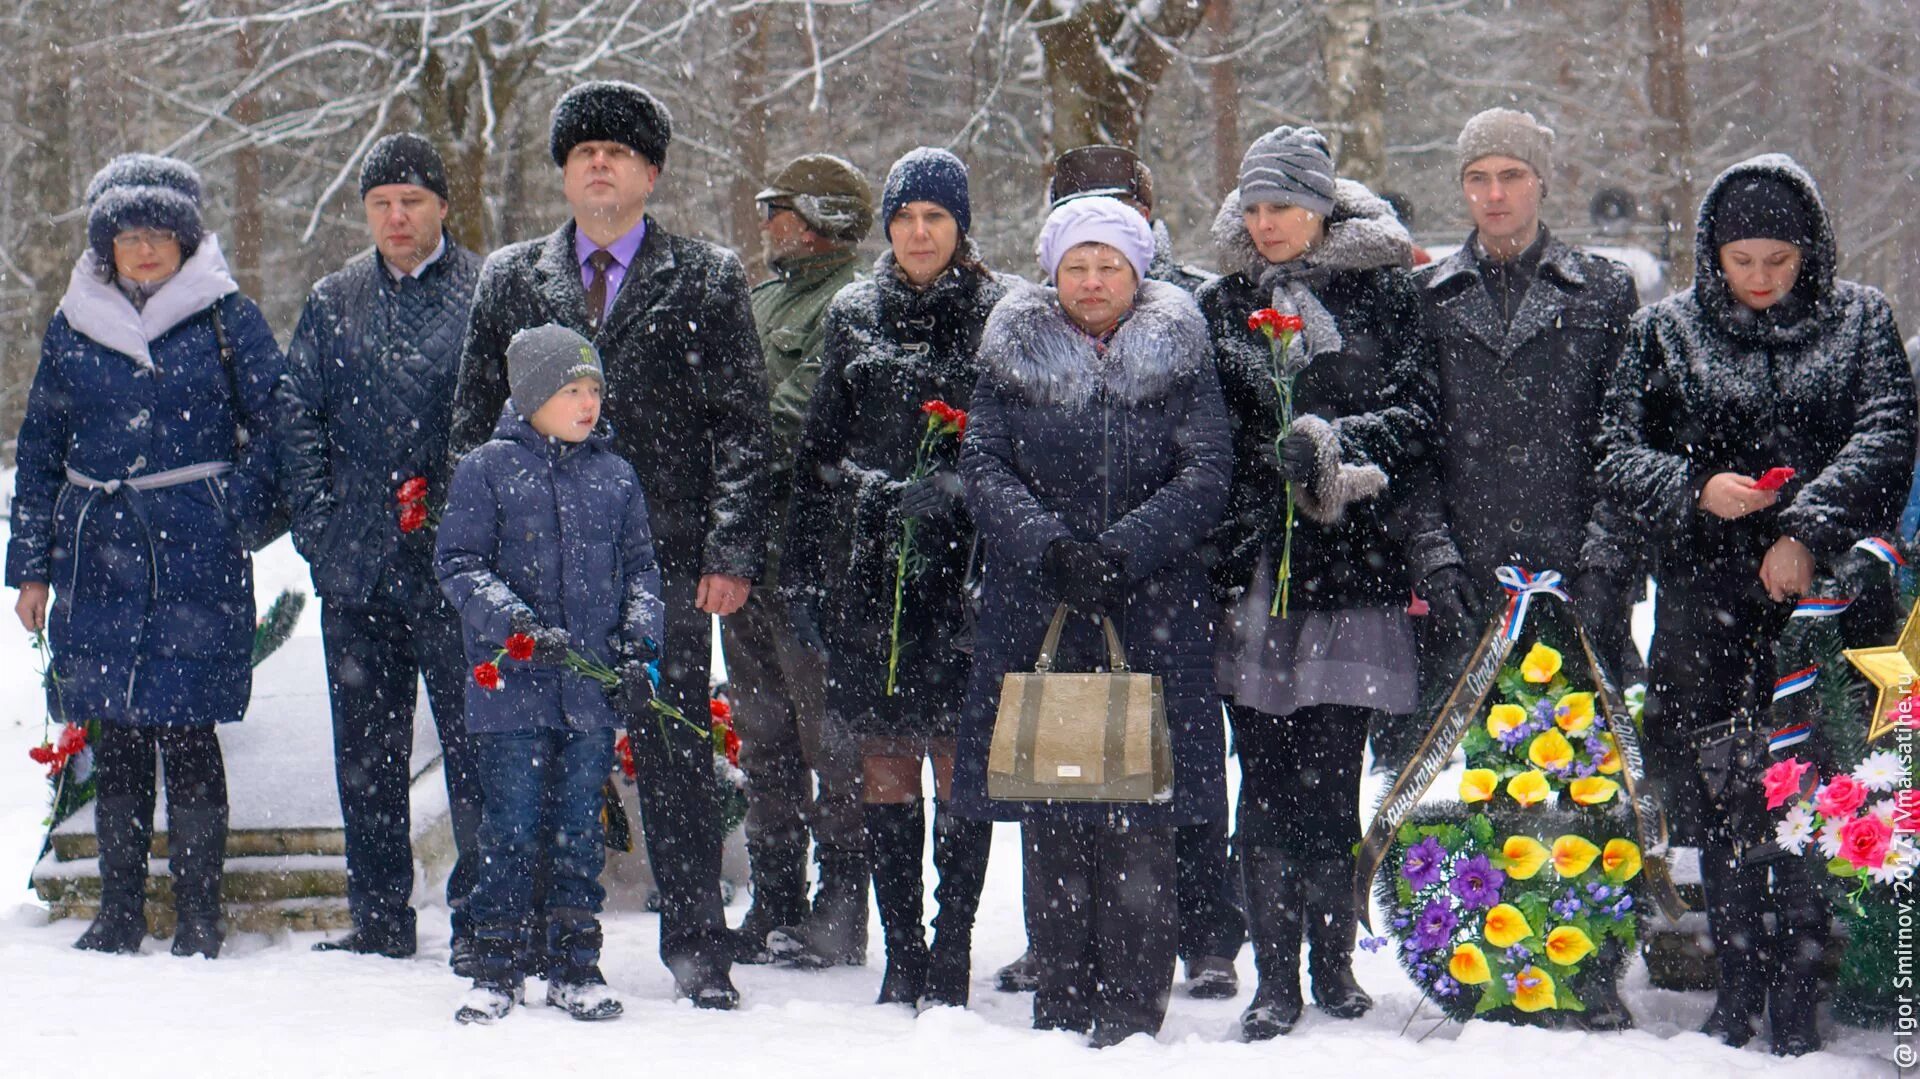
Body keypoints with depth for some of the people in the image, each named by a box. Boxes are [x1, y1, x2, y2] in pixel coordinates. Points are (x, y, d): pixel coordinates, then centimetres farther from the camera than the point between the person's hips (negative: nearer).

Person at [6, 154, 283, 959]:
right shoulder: (74, 327, 11)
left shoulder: (226, 318, 2)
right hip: (99, 553, 3)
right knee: (115, 735, 7)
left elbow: (274, 425, 3)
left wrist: (245, 516, -8)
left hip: (196, 557, -3)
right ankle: (119, 912, 15)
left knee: (186, 731, -5)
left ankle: (199, 915, 3)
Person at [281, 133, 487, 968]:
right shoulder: (334, 302, 13)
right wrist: (317, 521, 2)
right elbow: (298, 413, 13)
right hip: (357, 563, 5)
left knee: (472, 738, -5)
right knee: (365, 746, 9)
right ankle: (379, 916, 17)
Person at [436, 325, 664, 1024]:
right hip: (512, 683, -3)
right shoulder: (486, 470, -1)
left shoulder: (614, 476, 10)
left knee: (581, 829, 8)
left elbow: (640, 569, 15)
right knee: (512, 828, -1)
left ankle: (575, 967, 16)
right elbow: (458, 565, -4)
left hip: (593, 693, 3)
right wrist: (521, 626, -16)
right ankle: (495, 968, 8)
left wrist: (638, 653, 3)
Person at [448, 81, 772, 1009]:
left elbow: (741, 426, 3)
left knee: (676, 756, 0)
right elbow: (474, 421, 13)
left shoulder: (706, 281, 6)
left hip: (667, 561, -2)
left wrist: (730, 551, -5)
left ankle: (697, 949, 7)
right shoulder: (509, 280, 12)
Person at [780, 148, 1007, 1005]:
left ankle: (951, 954, 1)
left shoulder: (1000, 317, 2)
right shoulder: (854, 316, 14)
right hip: (867, 570, 3)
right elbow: (819, 448, 16)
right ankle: (901, 956, 10)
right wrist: (803, 571, 12)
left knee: (960, 763, -4)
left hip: (961, 567, -3)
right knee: (884, 767, 4)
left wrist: (944, 492, -19)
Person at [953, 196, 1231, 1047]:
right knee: (1048, 817, 1)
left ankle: (1131, 1009, -2)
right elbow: (983, 465, 2)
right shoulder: (1015, 355, 11)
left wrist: (1121, 550, -14)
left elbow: (1206, 474, -1)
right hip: (1034, 614, 1)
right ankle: (1061, 1007, 7)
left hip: (1151, 613, -1)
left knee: (1137, 821, -7)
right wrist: (1047, 547, -15)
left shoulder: (1178, 355, 8)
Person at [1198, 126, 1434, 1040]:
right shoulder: (1223, 304, 14)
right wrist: (1208, 548, 3)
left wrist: (1336, 443, -18)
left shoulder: (1383, 294, 6)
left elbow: (1417, 416, -1)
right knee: (1264, 780, 0)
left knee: (1330, 776, -2)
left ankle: (1333, 961, 11)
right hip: (1251, 565, 2)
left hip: (1348, 565, -2)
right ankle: (1275, 981, 3)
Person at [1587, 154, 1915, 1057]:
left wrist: (1808, 528, -16)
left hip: (1824, 595, -1)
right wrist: (1695, 493, -13)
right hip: (1704, 602, 1)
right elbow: (1618, 455, 6)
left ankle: (1799, 991, -2)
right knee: (1718, 794, 1)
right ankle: (1737, 979, 12)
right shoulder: (1667, 333, 11)